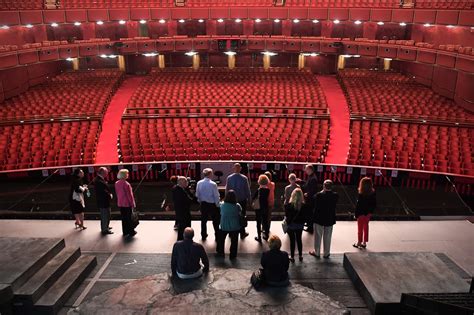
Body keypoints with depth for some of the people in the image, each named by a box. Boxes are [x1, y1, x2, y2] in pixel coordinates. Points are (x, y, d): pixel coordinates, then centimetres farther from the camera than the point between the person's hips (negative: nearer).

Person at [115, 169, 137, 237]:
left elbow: (117, 193, 10)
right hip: (127, 203, -6)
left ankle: (125, 231, 21)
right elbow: (129, 195, -16)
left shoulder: (117, 183, 1)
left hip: (120, 204, 6)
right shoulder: (126, 184, -21)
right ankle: (131, 232, 12)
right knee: (129, 218, 5)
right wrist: (133, 203, -8)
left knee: (123, 218, 14)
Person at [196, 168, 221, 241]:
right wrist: (218, 205, -1)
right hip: (212, 204, -4)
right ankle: (217, 236, 16)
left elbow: (197, 194, 3)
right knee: (215, 221, 10)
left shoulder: (199, 183, -6)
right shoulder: (213, 184, -21)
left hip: (203, 204, 4)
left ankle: (203, 235, 27)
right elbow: (216, 196, -15)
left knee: (203, 220, 17)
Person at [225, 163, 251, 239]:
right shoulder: (244, 178, -13)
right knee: (242, 216, 10)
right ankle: (242, 233, 17)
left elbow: (226, 189, -1)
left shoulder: (229, 178, -9)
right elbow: (247, 189, -7)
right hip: (242, 200, -2)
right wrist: (248, 198, 6)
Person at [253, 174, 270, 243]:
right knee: (265, 221, 17)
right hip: (265, 208, 4)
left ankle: (259, 237, 9)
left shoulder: (258, 190, -17)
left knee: (259, 223, 6)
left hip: (258, 208, -4)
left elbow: (253, 198, -12)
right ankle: (266, 235, 26)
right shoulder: (268, 190, -6)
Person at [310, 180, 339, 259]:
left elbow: (315, 204, -7)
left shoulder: (319, 195, -22)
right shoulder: (336, 195, -12)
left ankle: (317, 252, 24)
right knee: (327, 237, 15)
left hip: (319, 219, -2)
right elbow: (334, 204, 4)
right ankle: (326, 253, 25)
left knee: (318, 237, 13)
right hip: (330, 219, 3)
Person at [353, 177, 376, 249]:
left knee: (360, 229, 10)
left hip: (361, 214, -5)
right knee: (366, 227, 18)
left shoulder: (361, 194, -24)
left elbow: (358, 205, -19)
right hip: (368, 213, 5)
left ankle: (359, 243, 21)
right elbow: (374, 203, 2)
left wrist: (356, 214, -9)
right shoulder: (373, 193, -6)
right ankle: (364, 243, 27)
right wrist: (371, 211, 13)